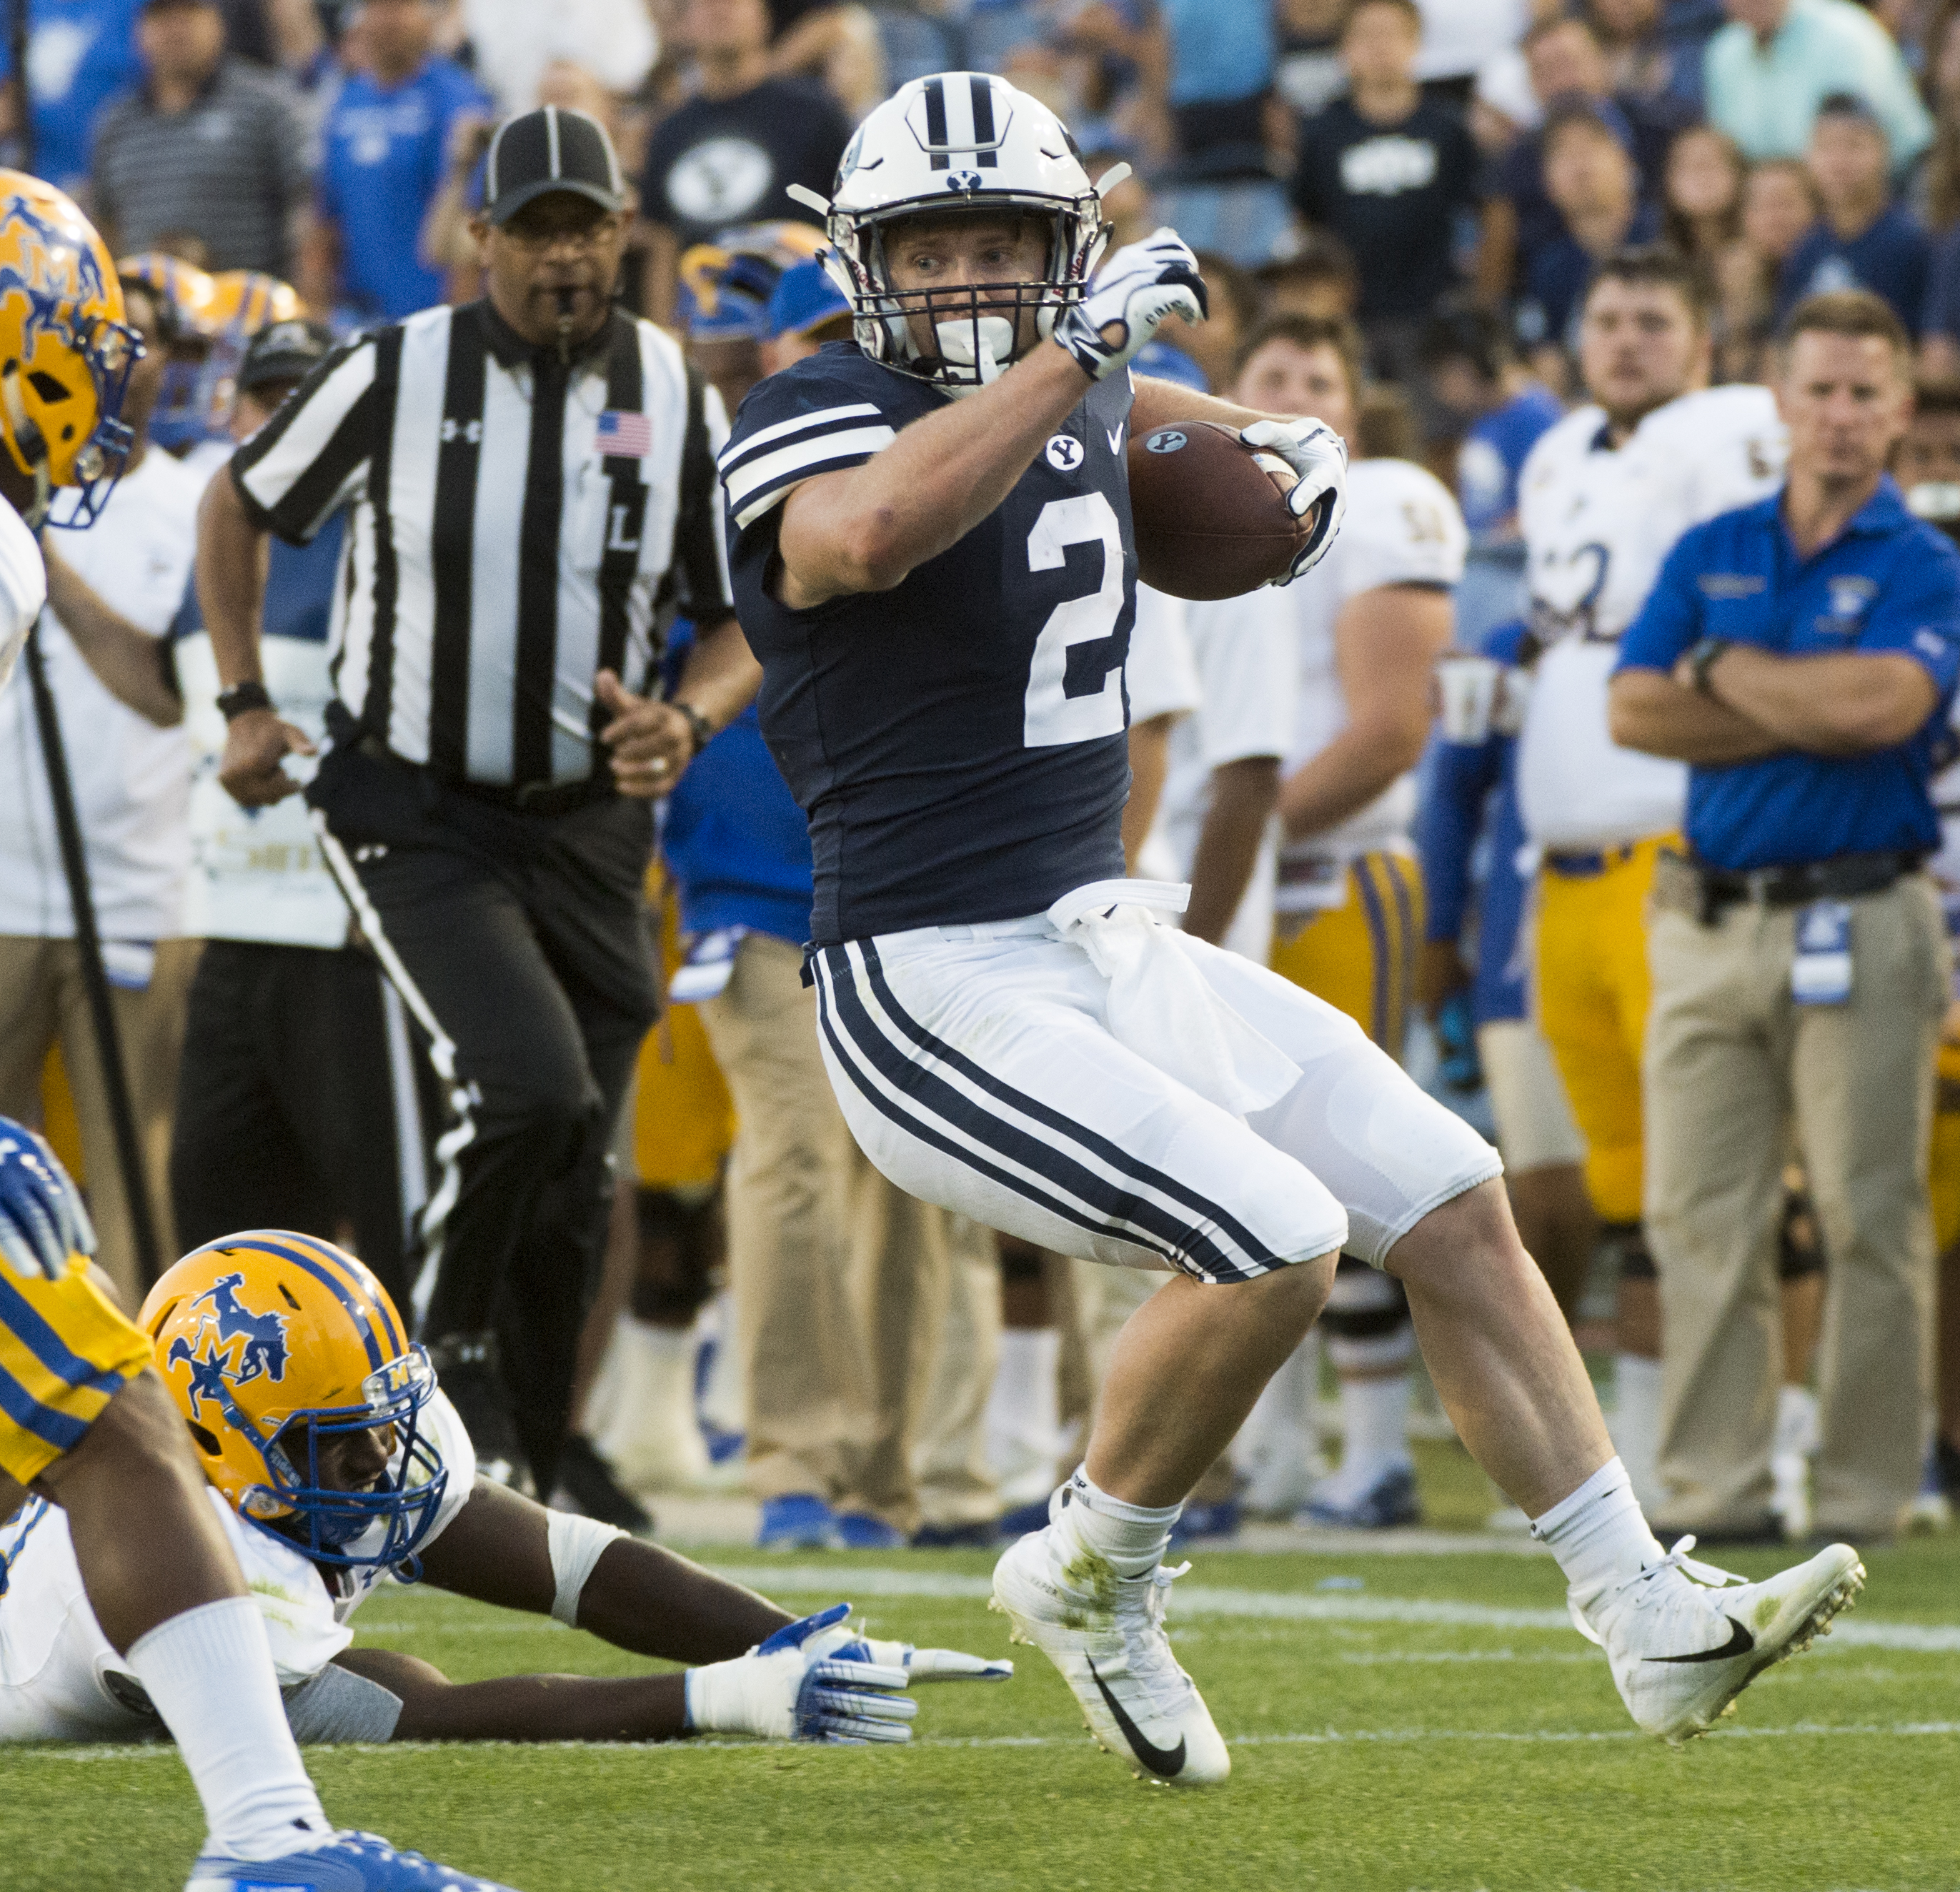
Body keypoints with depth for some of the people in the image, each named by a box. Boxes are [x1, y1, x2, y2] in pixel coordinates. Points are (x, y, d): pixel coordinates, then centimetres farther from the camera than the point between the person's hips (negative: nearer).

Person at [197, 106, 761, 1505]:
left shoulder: (679, 405, -1)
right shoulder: (393, 378, -8)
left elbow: (740, 628, 7)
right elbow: (239, 509, 9)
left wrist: (688, 720, -14)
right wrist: (243, 703, 4)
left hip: (583, 824, 4)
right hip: (414, 812, -4)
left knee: (572, 1191, 6)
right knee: (528, 1086, -25)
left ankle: (523, 1482, 22)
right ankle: (446, 1339, 0)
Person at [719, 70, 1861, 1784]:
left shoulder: (1079, 403, 9)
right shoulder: (819, 422, -14)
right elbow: (867, 536, -40)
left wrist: (1286, 444, 15)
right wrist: (1084, 348, -34)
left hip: (1107, 939, 9)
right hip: (939, 987, -9)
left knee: (1454, 1206, 5)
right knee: (1275, 1243, -23)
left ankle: (1659, 1633, 12)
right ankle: (1089, 1583, 1)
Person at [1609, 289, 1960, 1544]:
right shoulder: (1712, 553, 14)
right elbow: (1636, 711, 2)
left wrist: (1724, 667, -2)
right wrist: (1806, 718, -6)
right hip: (1712, 916, 4)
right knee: (1702, 1218, 2)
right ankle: (1713, 1487, 6)